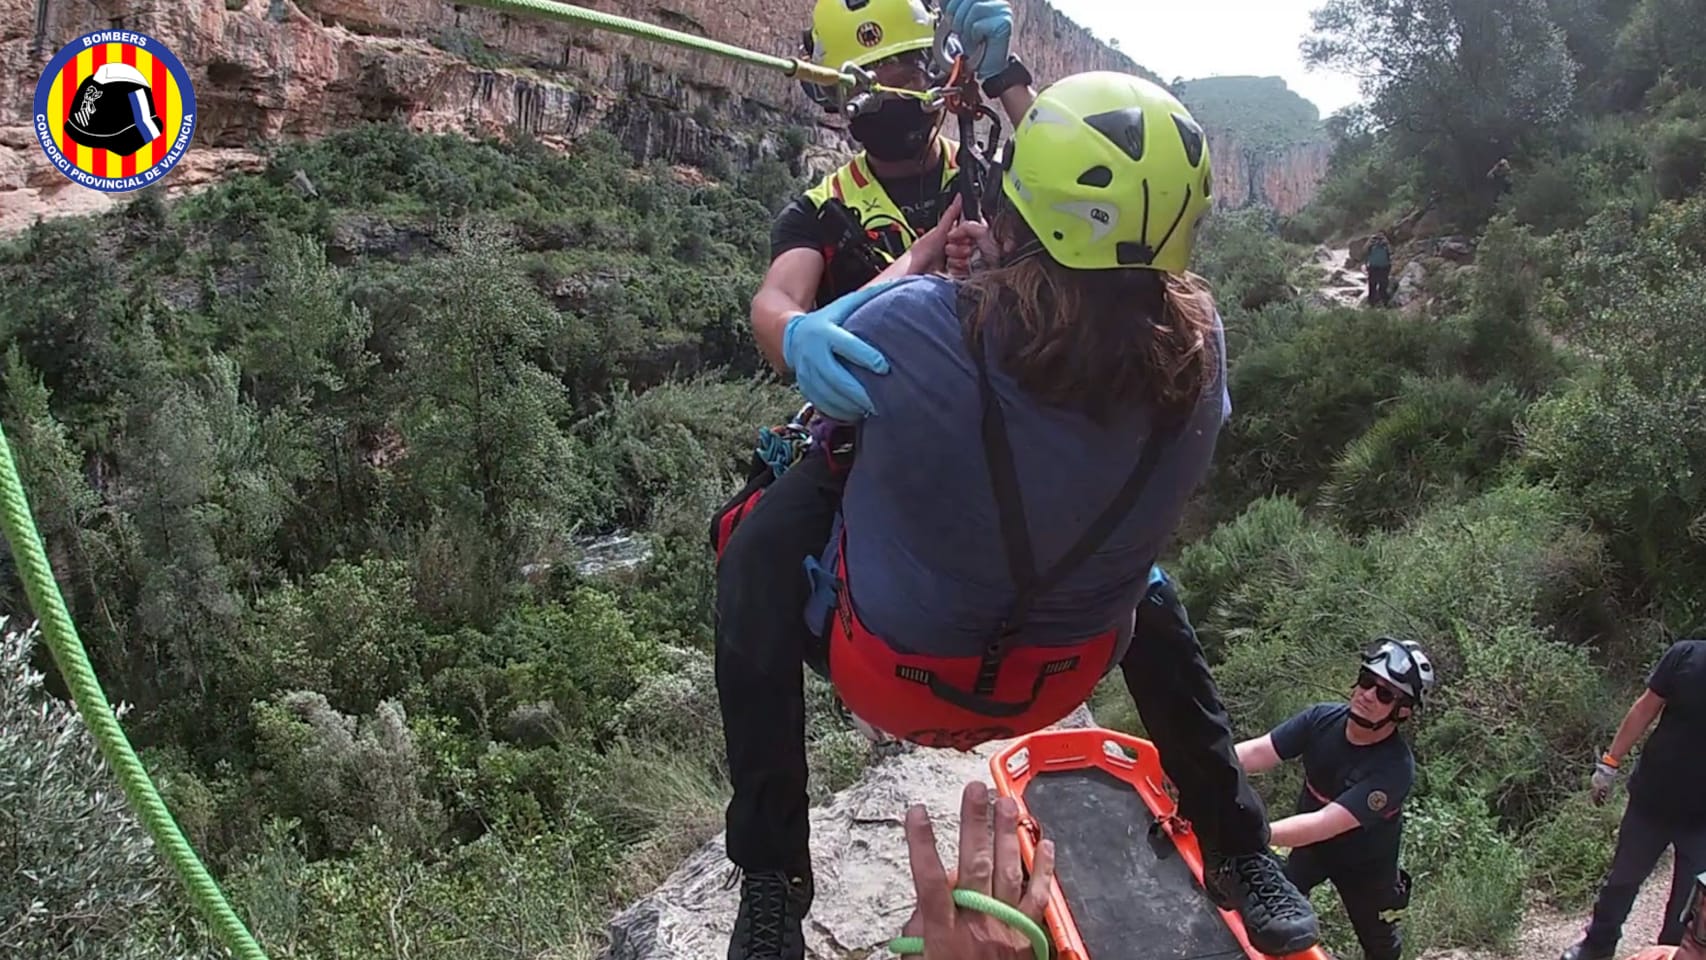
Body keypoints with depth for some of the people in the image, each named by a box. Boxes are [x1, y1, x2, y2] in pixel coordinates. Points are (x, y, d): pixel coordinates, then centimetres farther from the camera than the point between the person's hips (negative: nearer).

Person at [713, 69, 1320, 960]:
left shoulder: (911, 325, -31)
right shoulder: (1198, 348, -21)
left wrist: (922, 258, 6)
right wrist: (1020, 257, 11)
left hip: (888, 674, -3)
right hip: (1058, 684, 4)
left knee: (760, 548, 17)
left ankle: (773, 887, 15)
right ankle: (1240, 855, 37)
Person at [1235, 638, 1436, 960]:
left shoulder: (1394, 767, -37)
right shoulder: (1322, 719, -23)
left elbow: (1323, 825, -45)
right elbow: (1255, 752, -30)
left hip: (1365, 863, -3)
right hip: (1312, 845, 3)